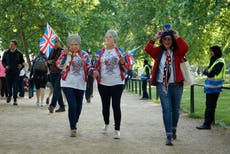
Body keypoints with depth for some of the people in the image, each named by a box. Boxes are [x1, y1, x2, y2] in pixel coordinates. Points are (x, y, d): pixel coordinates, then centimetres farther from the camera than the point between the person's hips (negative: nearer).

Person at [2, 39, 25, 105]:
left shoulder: (19, 53, 1)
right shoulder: (6, 53, 5)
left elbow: (22, 62, 9)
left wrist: (21, 66, -13)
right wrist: (5, 66, -6)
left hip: (16, 72, -2)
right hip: (8, 72, 2)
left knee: (15, 87, -3)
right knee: (8, 86, 7)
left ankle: (15, 100, 5)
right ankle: (9, 95, 35)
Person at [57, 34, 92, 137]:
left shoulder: (84, 54, 4)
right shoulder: (66, 54, -2)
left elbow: (88, 67, 11)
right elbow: (59, 65, -15)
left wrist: (93, 72, -7)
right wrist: (66, 54, -23)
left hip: (80, 84, 4)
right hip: (68, 84, -3)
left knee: (78, 106, 13)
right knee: (72, 106, -14)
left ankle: (74, 124, 36)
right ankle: (73, 128, -5)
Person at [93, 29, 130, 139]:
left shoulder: (120, 52, 5)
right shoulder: (99, 53, 8)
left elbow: (126, 68, 5)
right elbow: (95, 66, 12)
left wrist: (122, 62, -17)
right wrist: (95, 72, -11)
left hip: (117, 83, -2)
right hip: (103, 83, 2)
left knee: (116, 105, -7)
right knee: (105, 105, 11)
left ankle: (117, 130, -2)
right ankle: (106, 124, 36)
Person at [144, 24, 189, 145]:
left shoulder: (177, 51, 4)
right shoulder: (158, 51, 8)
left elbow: (185, 48, -16)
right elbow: (147, 49, -6)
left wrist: (177, 37, -11)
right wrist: (155, 38, -7)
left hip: (176, 85, 0)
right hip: (162, 85, 0)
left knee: (175, 109, 11)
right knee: (166, 109, -6)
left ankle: (173, 129, 35)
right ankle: (169, 135, -8)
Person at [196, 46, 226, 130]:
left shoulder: (220, 62, -13)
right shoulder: (214, 60, 16)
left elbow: (211, 74, -19)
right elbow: (205, 71, 15)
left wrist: (207, 72, -1)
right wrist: (207, 71, -5)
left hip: (214, 87, -9)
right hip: (210, 86, 9)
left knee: (211, 105, -8)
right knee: (208, 104, 14)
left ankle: (207, 124, -8)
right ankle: (209, 120, 22)